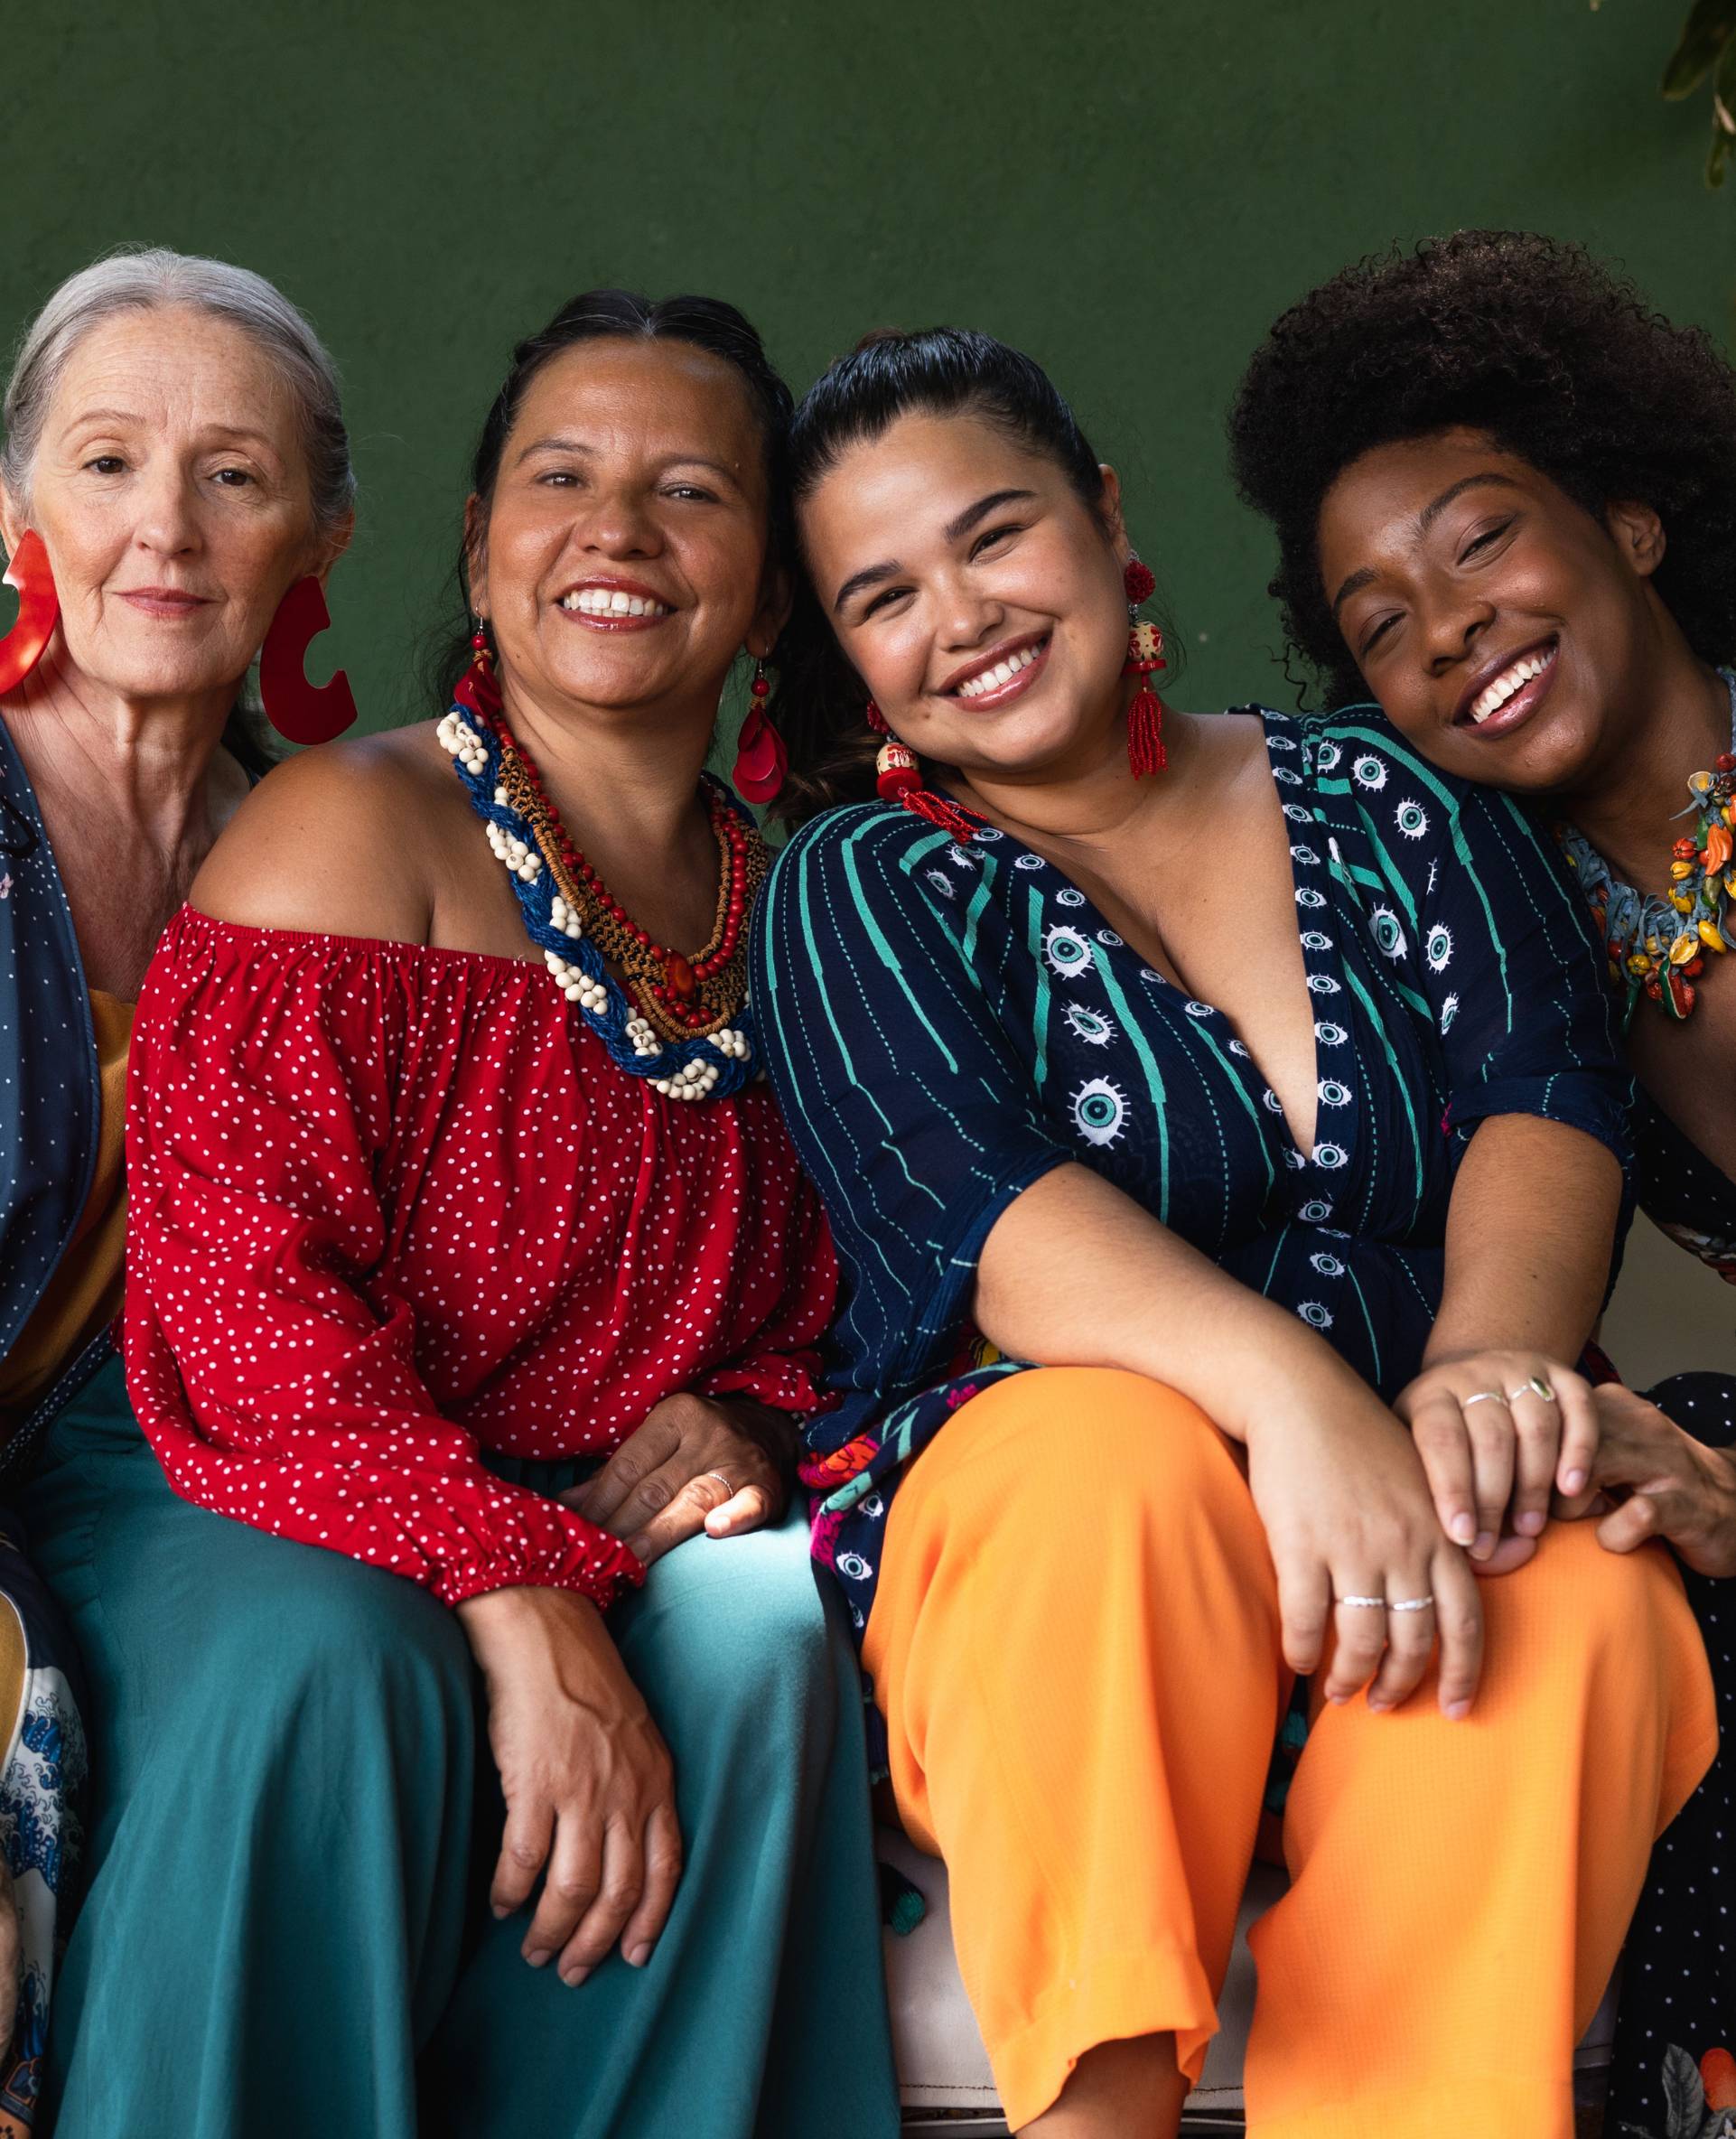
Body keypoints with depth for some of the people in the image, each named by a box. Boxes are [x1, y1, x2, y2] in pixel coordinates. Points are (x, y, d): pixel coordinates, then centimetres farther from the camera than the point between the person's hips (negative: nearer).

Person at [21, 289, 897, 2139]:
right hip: (238, 1510, -4)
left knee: (764, 1619, -27)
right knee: (330, 1668, -35)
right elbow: (241, 1298, -16)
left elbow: (810, 1316, 19)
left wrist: (734, 1421, -7)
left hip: (590, 1536, 4)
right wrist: (515, 1600, -27)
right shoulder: (353, 829, -5)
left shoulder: (783, 912, 11)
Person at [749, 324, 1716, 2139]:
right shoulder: (859, 893, 7)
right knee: (1110, 1450, -35)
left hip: (1413, 1513, 2)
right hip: (1025, 1529, -1)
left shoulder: (1391, 804, 15)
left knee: (1585, 1601, -31)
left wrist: (1494, 1354, -23)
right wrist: (1292, 1390, -30)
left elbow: (1546, 1090, 1)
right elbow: (975, 1206, -12)